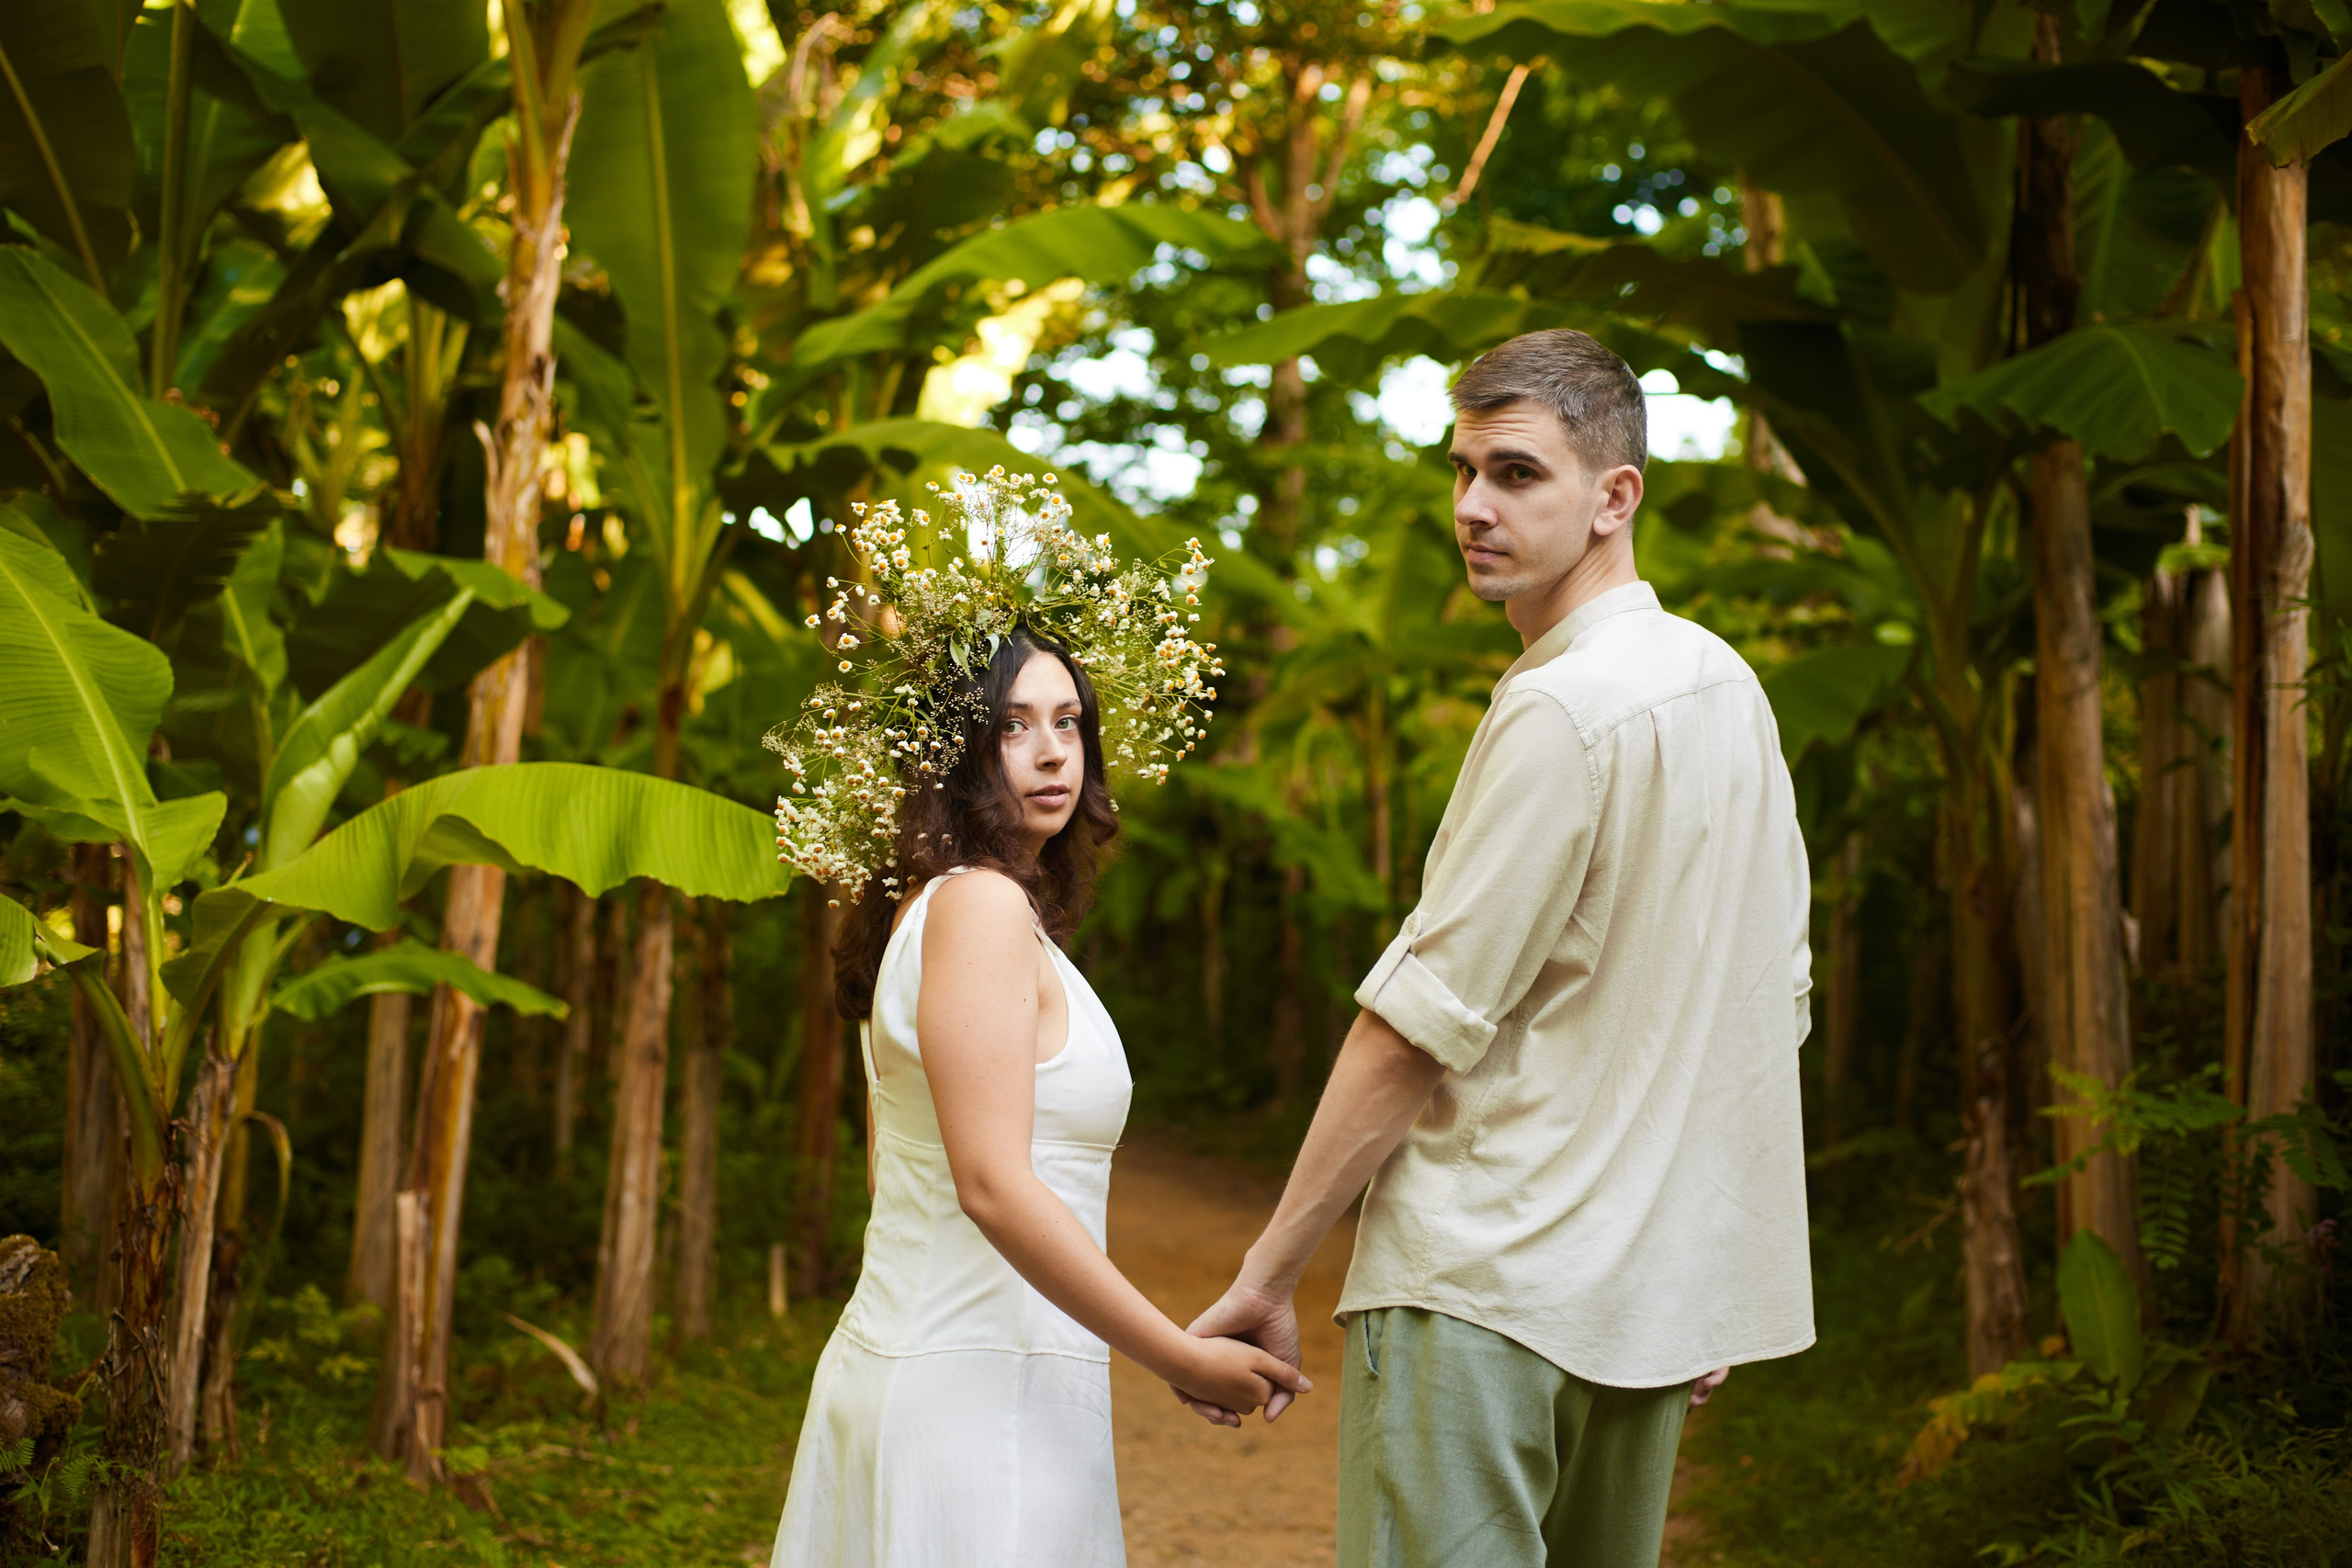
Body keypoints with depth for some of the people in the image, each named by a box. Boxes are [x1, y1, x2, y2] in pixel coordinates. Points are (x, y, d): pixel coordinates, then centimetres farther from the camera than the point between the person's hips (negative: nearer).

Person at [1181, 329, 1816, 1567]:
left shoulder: (1561, 708, -15)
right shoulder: (1728, 687, 13)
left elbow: (1420, 1025, -15)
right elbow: (1772, 1007, 17)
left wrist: (1267, 1276, -9)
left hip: (1490, 1284, -9)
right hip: (1656, 1283, 9)